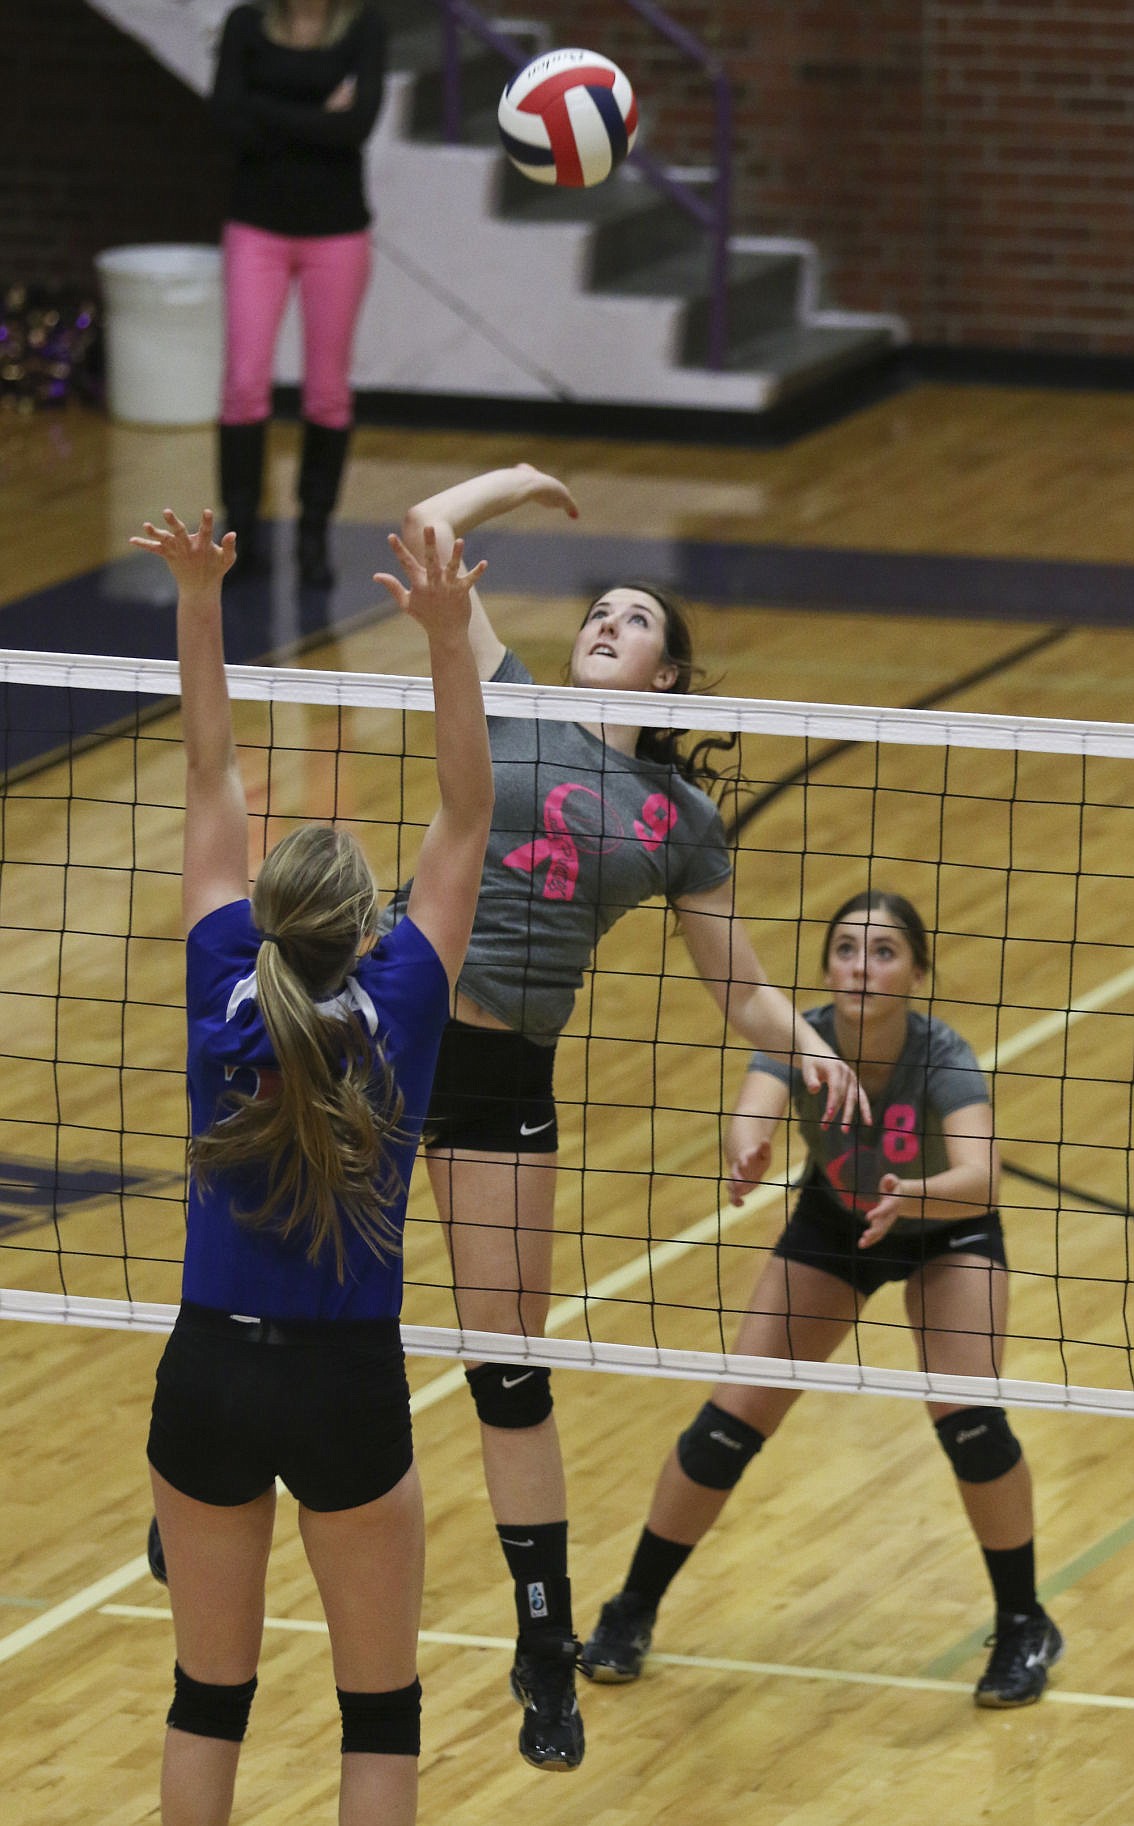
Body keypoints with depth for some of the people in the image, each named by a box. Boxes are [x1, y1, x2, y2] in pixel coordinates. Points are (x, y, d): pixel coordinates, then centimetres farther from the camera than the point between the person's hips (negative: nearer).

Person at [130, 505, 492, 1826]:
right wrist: (449, 643, -17)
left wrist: (199, 602, -5)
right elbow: (465, 820, -9)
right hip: (344, 1387, -2)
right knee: (380, 1707, 10)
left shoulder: (225, 997, -6)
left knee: (208, 1690, 14)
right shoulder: (399, 1009, -11)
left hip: (207, 1376, 2)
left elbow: (212, 784, -2)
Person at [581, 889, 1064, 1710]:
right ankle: (632, 1613, 14)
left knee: (968, 1418, -21)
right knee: (731, 1420, -5)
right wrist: (748, 1156, -74)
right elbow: (754, 1111, -51)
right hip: (833, 1223, 2)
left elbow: (982, 1175, -50)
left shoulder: (943, 1057, -35)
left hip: (946, 1229, -2)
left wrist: (911, 1197, -70)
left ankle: (1025, 1627, 2)